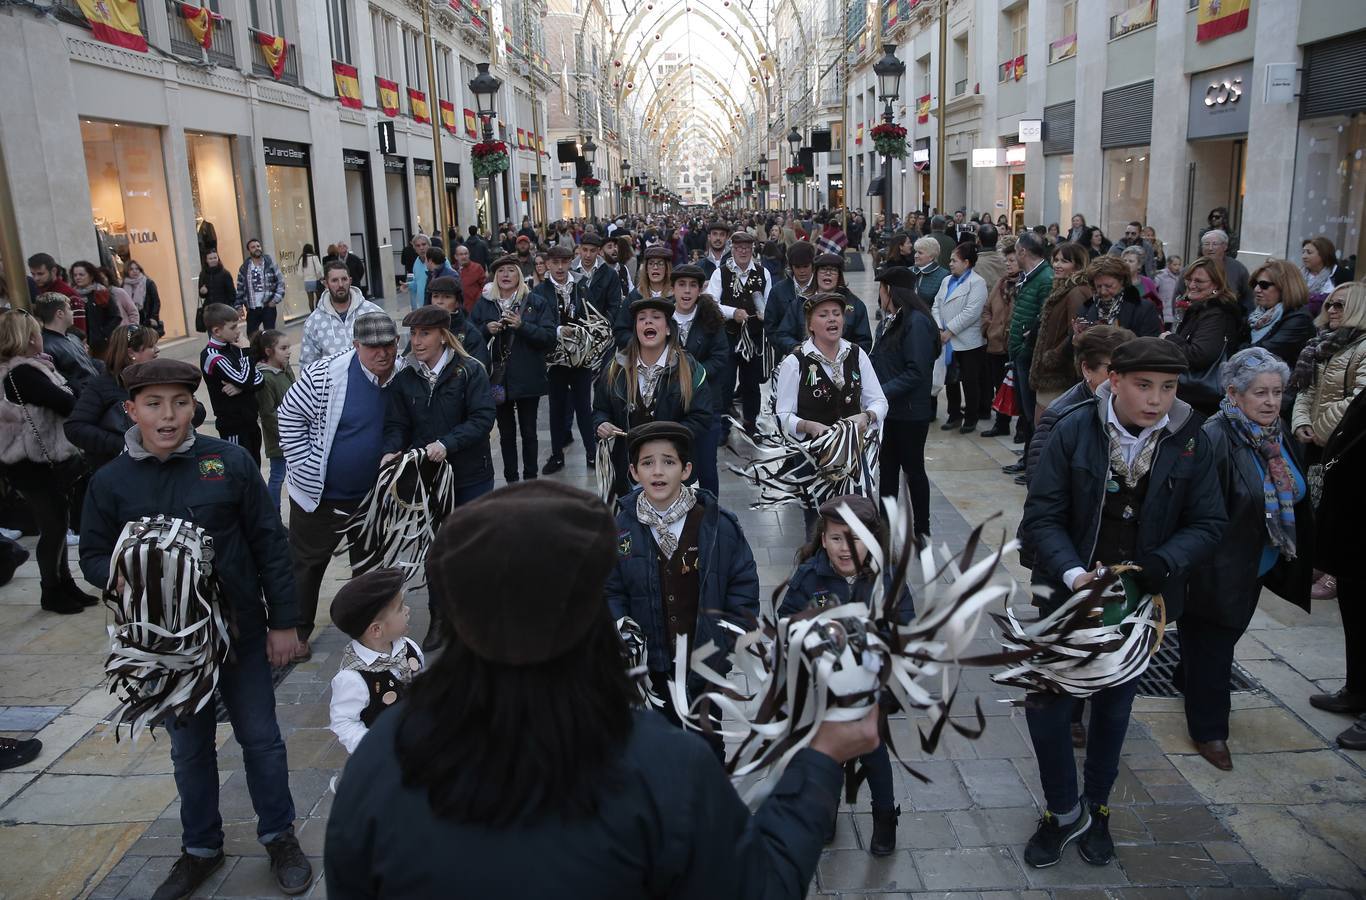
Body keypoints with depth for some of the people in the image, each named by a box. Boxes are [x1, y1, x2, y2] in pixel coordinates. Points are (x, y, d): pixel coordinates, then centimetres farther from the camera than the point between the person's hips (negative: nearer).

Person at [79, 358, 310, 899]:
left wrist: (283, 621, -4)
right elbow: (92, 558, 6)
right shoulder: (110, 482, -4)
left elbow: (269, 544, -5)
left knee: (260, 737, 11)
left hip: (239, 631, -2)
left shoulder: (230, 462, -10)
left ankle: (279, 835, 31)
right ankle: (201, 848, 37)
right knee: (189, 747, 18)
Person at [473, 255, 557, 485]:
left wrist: (522, 326, -21)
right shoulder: (484, 304, 6)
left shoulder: (536, 302, -2)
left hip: (527, 378, -2)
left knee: (528, 431, 8)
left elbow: (549, 337, -9)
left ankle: (530, 478, 20)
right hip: (496, 378, 2)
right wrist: (487, 330, -13)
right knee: (506, 433, 12)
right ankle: (510, 480, 22)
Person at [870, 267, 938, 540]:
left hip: (910, 412, -7)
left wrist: (882, 392, -25)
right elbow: (880, 363, 9)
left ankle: (922, 530, 20)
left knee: (913, 468, 5)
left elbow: (916, 372, -22)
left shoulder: (916, 322, -17)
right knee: (887, 468, 14)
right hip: (887, 409, 7)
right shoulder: (888, 323, 8)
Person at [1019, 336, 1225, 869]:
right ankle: (1063, 812, 22)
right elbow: (1042, 516, -13)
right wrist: (1074, 574, -27)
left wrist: (1163, 563, -21)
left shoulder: (1189, 440, -9)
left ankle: (1095, 809, 39)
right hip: (1070, 591, -1)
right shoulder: (1074, 430, -15)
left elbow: (1208, 522, -3)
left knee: (1114, 707, 18)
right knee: (1046, 702, -1)